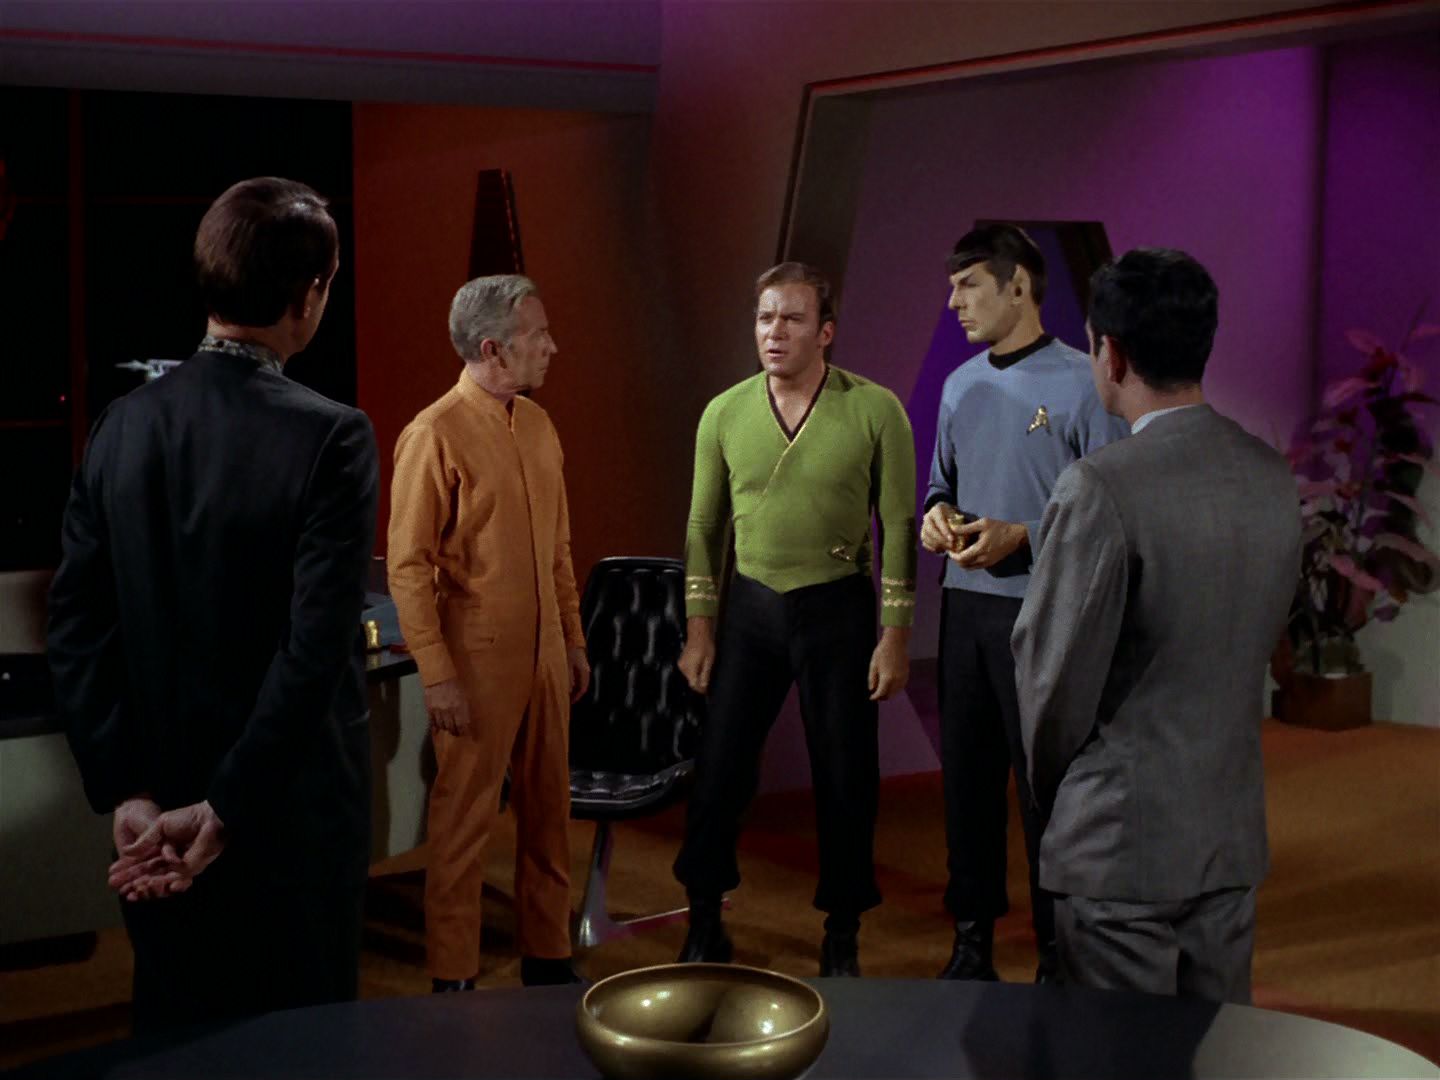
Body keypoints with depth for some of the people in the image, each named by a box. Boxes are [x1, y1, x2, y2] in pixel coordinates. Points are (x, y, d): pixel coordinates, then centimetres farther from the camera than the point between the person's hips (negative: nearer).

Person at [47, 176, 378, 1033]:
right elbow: (318, 647, -23)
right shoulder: (331, 438, -17)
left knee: (173, 1036, 19)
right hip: (293, 818, -5)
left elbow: (75, 626, -4)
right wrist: (225, 814, -18)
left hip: (157, 811, 5)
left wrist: (128, 793, -7)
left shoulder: (123, 425, -2)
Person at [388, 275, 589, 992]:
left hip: (544, 655, 7)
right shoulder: (435, 435, -13)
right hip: (476, 660, -7)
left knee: (548, 809, 14)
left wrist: (573, 638, 16)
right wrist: (436, 674, -17)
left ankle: (547, 957, 27)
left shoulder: (538, 426, 9)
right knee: (464, 822, 2)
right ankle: (453, 979, 13)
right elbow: (408, 565, -14)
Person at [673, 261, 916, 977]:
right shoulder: (725, 414, 0)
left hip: (839, 609, -2)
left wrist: (895, 636, -7)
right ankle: (704, 919, 23)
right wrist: (699, 628, 4)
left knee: (845, 777, 5)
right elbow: (703, 526, 7)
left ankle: (842, 936, 22)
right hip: (750, 605, 2)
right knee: (720, 767, 4)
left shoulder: (874, 410, -8)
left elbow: (898, 527, -5)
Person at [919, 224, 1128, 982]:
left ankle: (1058, 955, 10)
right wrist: (938, 511, -1)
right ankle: (972, 942, 24)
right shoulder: (961, 385, 13)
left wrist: (1022, 535, -20)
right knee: (966, 776, 12)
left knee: (1045, 784, -2)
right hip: (965, 605, 7)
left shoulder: (1081, 385, -8)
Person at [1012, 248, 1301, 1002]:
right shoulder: (1272, 478, 3)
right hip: (1233, 834, 7)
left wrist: (1052, 789, 6)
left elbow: (1057, 672, -12)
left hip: (1123, 840, -7)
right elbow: (1254, 648, 10)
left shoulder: (1101, 489, -19)